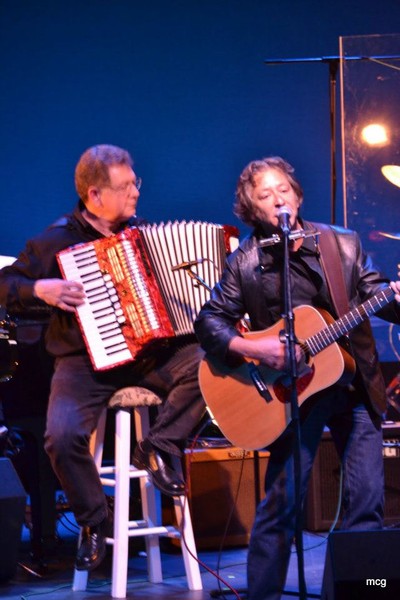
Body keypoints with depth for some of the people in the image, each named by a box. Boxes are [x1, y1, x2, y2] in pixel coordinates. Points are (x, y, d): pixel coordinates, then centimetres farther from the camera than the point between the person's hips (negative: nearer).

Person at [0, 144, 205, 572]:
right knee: (62, 436, -28)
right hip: (86, 360, -3)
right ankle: (93, 522, -4)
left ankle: (159, 447, -12)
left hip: (150, 353, 3)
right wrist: (40, 290, -15)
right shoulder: (57, 240, 1)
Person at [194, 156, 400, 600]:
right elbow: (209, 322, -2)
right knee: (282, 501, -4)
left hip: (355, 386, 3)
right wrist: (252, 348, -19)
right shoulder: (245, 263, -3)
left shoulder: (344, 244, 5)